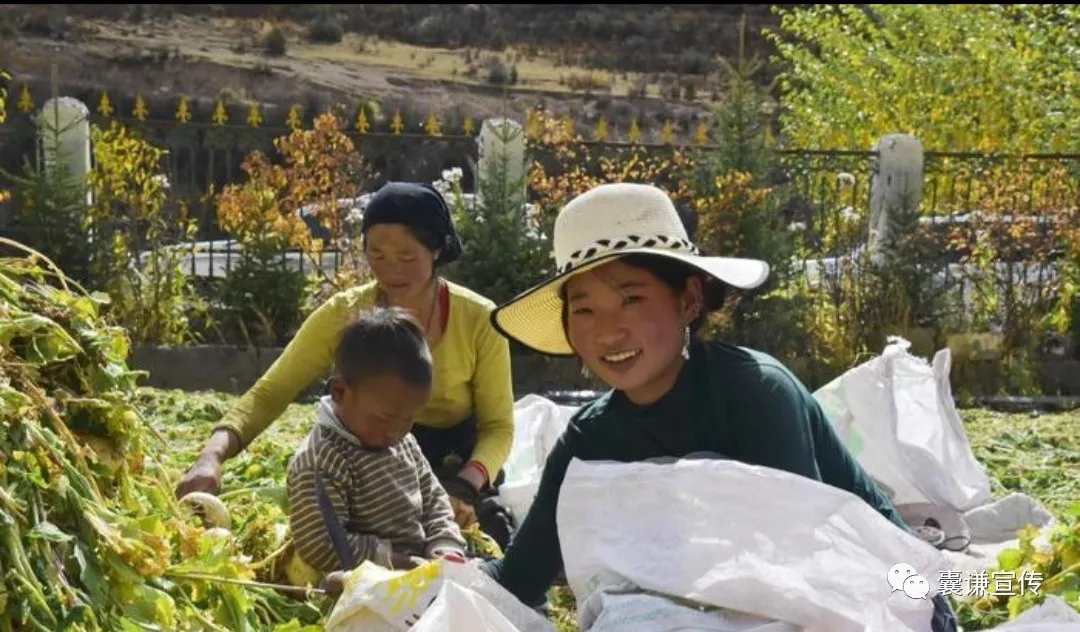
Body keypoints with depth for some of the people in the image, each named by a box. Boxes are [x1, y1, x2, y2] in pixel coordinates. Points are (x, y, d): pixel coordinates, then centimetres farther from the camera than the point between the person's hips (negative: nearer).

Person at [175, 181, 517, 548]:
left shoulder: (478, 320, -12)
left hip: (456, 480, 0)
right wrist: (214, 455, -32)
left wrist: (467, 486, -30)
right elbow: (268, 394, -12)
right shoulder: (343, 314, -10)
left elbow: (498, 426, -8)